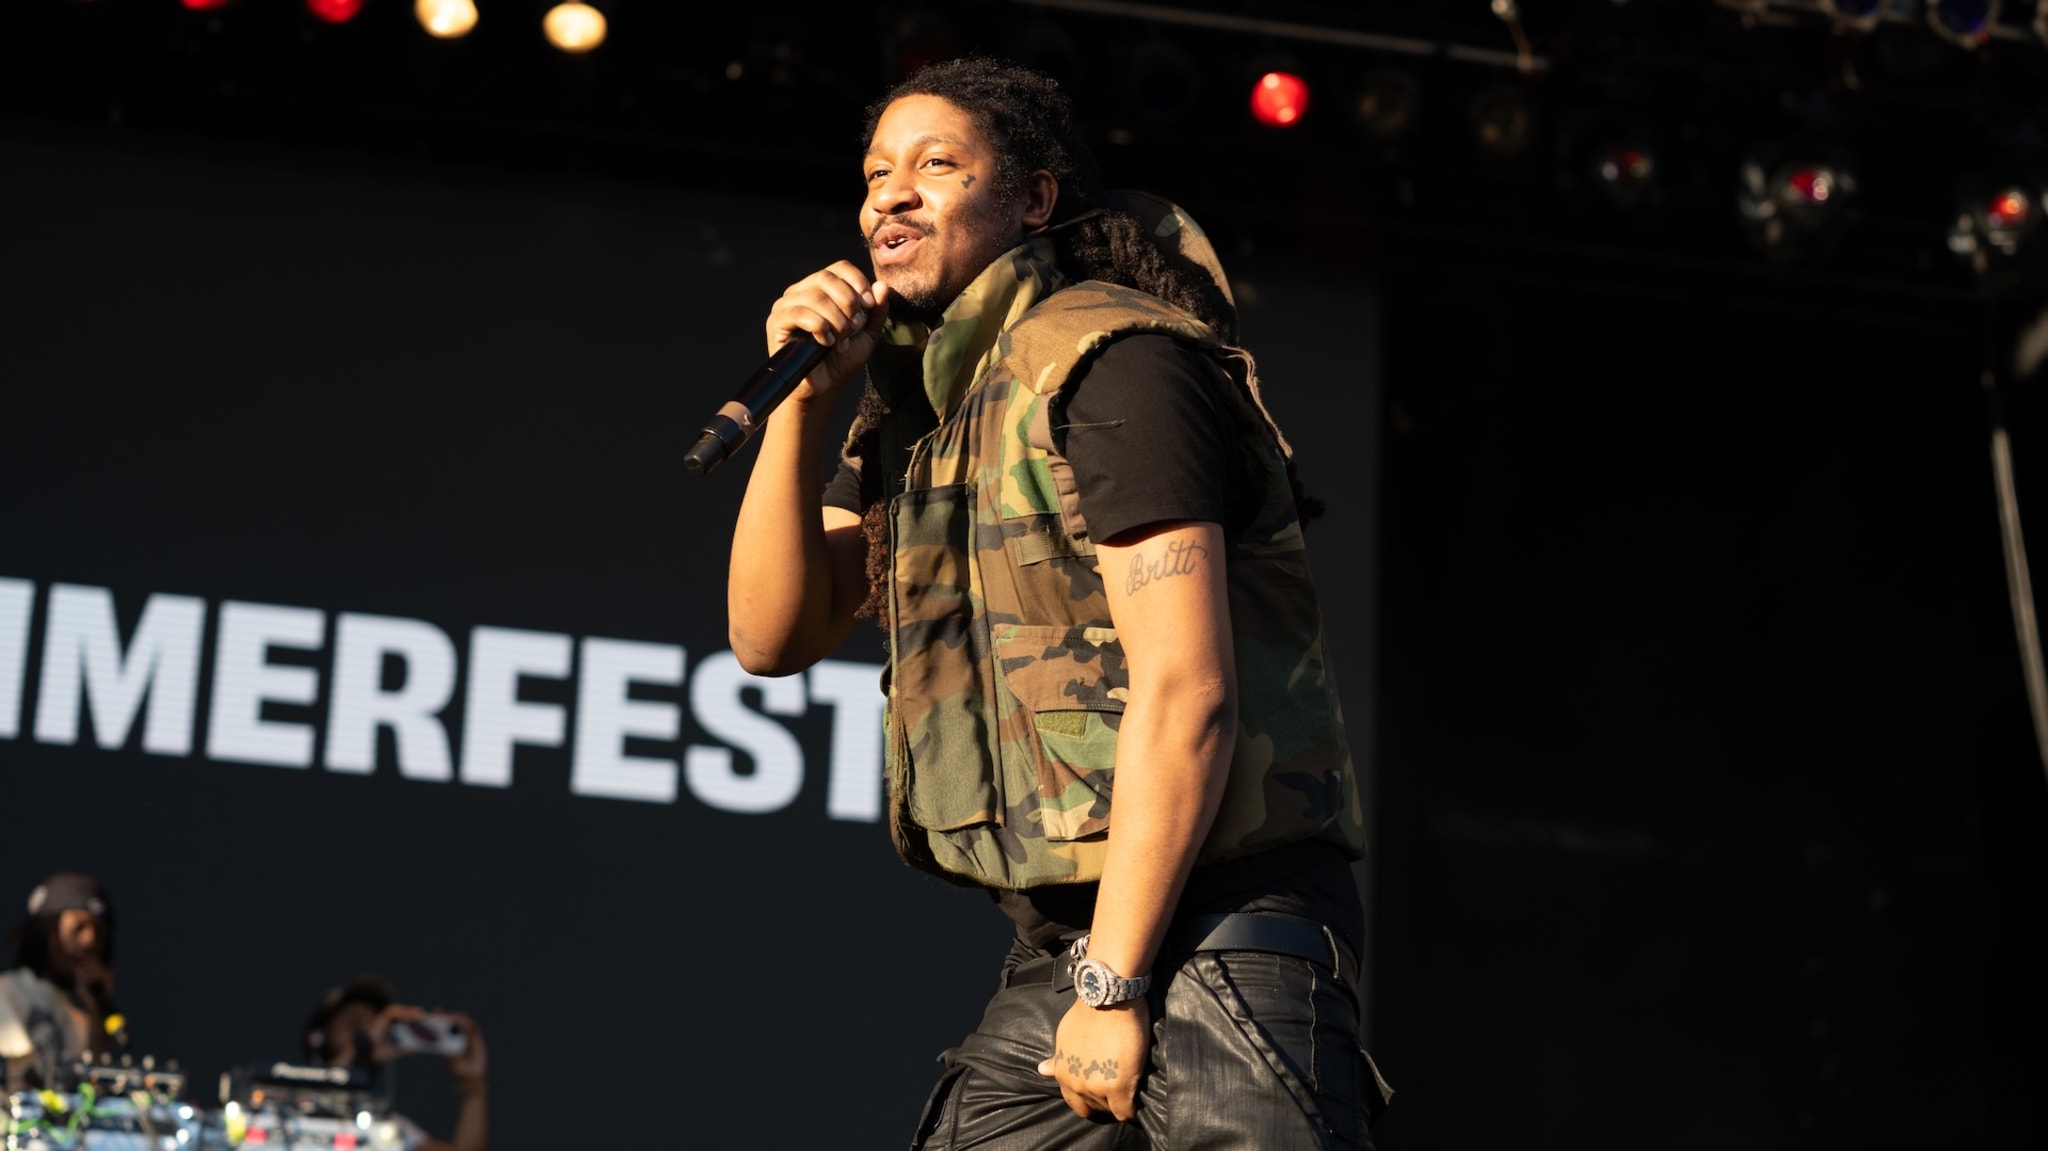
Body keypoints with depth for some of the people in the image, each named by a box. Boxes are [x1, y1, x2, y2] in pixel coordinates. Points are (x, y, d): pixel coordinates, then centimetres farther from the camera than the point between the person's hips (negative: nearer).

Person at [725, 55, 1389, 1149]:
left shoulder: (1106, 360, -11)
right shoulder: (916, 411, 16)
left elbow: (1186, 694, -18)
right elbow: (771, 636, 11)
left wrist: (1112, 987, -18)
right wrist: (801, 400, 0)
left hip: (1216, 937, -8)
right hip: (1060, 952, 8)